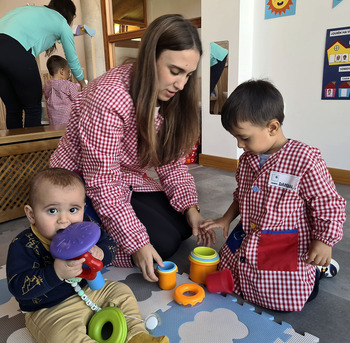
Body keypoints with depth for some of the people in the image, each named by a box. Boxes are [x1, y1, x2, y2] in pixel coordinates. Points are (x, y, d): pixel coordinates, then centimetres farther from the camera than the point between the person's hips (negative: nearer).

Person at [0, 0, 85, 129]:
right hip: (16, 52, -6)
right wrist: (83, 85, 38)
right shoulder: (62, 22, 18)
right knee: (33, 109, 5)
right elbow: (72, 60, 25)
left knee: (12, 109, 13)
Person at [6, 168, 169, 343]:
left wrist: (100, 253, -24)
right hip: (48, 310, -5)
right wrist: (56, 273, -42)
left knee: (121, 291, 3)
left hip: (87, 289, 5)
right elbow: (18, 286, -27)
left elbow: (109, 243, 1)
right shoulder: (23, 245, -21)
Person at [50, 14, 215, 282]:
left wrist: (190, 207, -14)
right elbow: (102, 183, -28)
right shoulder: (108, 98, -30)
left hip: (129, 181, 8)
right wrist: (136, 243, -26)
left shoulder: (169, 97, -5)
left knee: (183, 225, 0)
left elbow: (172, 160, -1)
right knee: (162, 242, -17)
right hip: (82, 187, -8)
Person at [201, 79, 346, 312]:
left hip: (287, 249, -7)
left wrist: (323, 243, -17)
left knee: (283, 301, -7)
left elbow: (329, 205, -15)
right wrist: (226, 219, 9)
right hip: (246, 239, 7)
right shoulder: (247, 160, 1)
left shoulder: (305, 160, -22)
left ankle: (319, 268, 21)